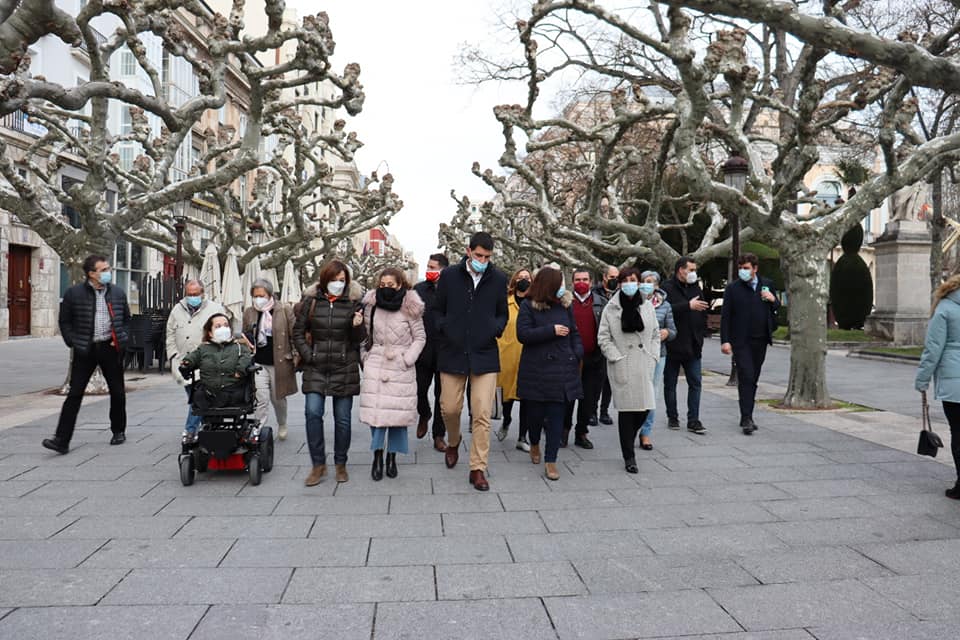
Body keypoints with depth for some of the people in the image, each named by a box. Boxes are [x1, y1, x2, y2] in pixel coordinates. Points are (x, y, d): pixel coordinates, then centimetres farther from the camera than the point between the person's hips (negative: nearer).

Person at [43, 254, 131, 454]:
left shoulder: (118, 293, 7)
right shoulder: (74, 293, -1)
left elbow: (126, 319, 16)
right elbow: (65, 321, 4)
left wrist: (122, 339, 2)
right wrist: (73, 343, -5)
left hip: (111, 348, 2)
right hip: (85, 350, -2)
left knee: (117, 393, 10)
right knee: (74, 394, -3)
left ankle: (119, 431, 27)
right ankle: (61, 440, -2)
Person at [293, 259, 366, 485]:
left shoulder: (353, 302, 1)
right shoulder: (311, 301, 2)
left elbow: (359, 339, 3)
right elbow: (298, 331, 8)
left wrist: (358, 326, -18)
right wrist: (308, 355, -2)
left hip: (344, 368, 0)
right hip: (316, 368, 0)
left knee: (343, 418, 5)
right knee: (312, 412, -9)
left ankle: (341, 464, 20)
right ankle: (318, 464, 5)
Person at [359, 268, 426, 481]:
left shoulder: (410, 307, -4)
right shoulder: (371, 305, 4)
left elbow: (420, 337, 1)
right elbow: (366, 335, 13)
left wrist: (407, 359, -7)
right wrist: (365, 357, 4)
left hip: (401, 368, -2)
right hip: (376, 365, 2)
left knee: (398, 411, 0)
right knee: (376, 410, -5)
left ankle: (392, 457, 14)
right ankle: (377, 457, 6)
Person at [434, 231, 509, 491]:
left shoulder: (498, 279, 2)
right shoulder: (450, 275, 1)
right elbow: (438, 310, 11)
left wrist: (495, 329, -5)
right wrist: (445, 329, -5)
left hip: (485, 355, 0)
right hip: (453, 353, 1)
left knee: (482, 415, -4)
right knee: (449, 408, 9)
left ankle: (478, 468, 8)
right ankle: (453, 443, 42)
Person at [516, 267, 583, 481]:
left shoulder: (565, 306, 8)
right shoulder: (528, 306, -2)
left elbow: (574, 333, 17)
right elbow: (523, 334, -12)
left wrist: (577, 353, 1)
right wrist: (552, 330, -15)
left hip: (562, 369, 3)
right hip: (536, 369, -2)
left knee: (557, 415, -1)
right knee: (536, 412, 8)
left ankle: (550, 460, 6)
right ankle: (534, 443, 39)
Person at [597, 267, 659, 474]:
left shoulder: (647, 306, 9)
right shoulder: (611, 308, 0)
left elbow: (656, 334, 14)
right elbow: (603, 337, -1)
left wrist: (653, 357, 4)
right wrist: (617, 358, -7)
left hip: (644, 366, 3)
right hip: (622, 367, -3)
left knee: (644, 408, 1)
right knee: (626, 410, -3)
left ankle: (628, 440, 31)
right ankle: (629, 457, 7)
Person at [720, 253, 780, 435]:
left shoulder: (767, 284, 9)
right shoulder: (733, 288, -2)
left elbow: (777, 308, 19)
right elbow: (725, 316, -4)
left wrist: (773, 300, -5)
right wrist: (725, 341, -11)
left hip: (760, 340, 4)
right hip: (741, 341, -4)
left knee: (753, 379, 10)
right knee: (746, 378, -10)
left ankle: (746, 418, 20)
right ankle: (747, 419, -10)